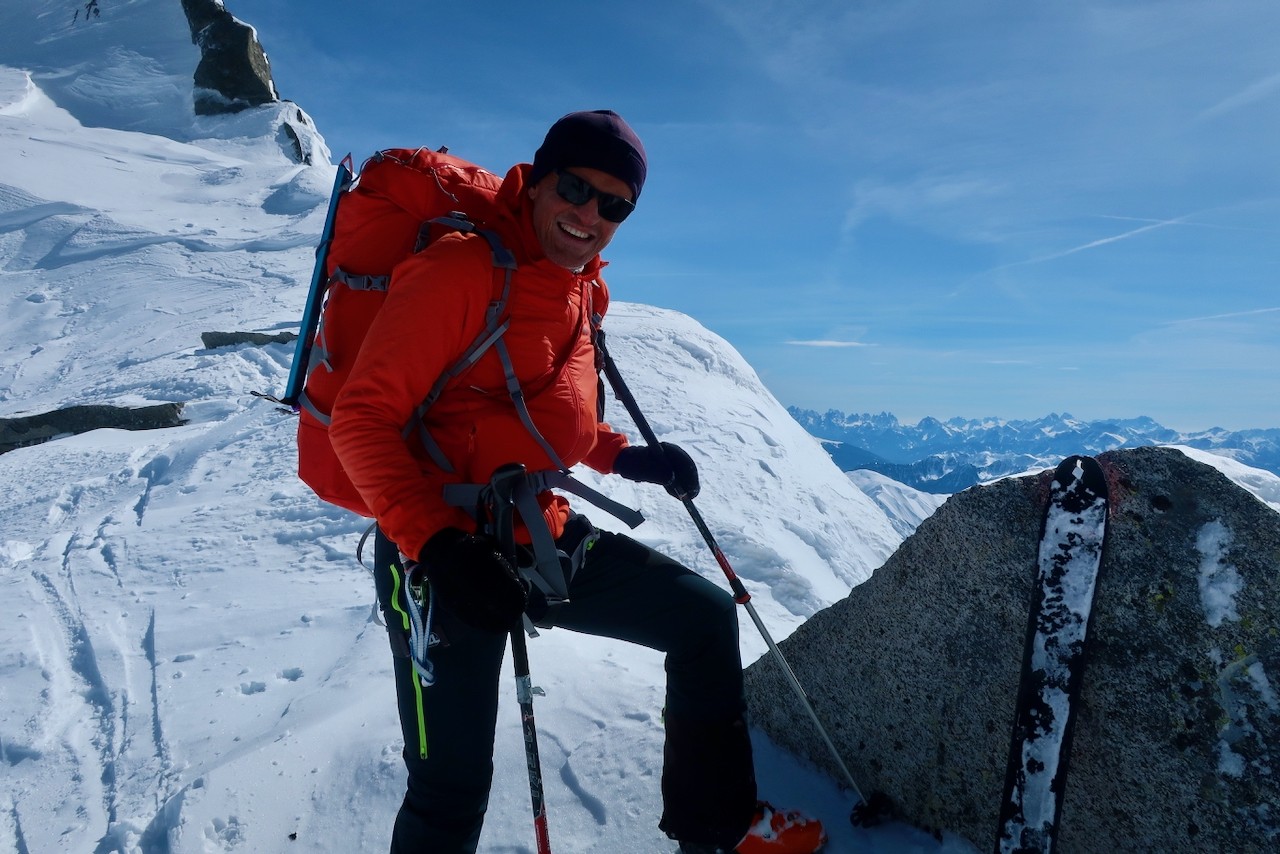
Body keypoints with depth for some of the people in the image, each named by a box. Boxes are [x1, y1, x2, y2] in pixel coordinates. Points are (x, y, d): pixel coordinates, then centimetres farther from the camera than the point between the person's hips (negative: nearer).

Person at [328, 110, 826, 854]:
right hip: (443, 550, -7)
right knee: (452, 790, -1)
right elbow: (363, 418, -18)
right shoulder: (460, 271, -15)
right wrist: (439, 545, -28)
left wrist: (627, 457, 6)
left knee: (707, 617, 10)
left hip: (546, 537, 8)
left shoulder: (585, 290, 9)